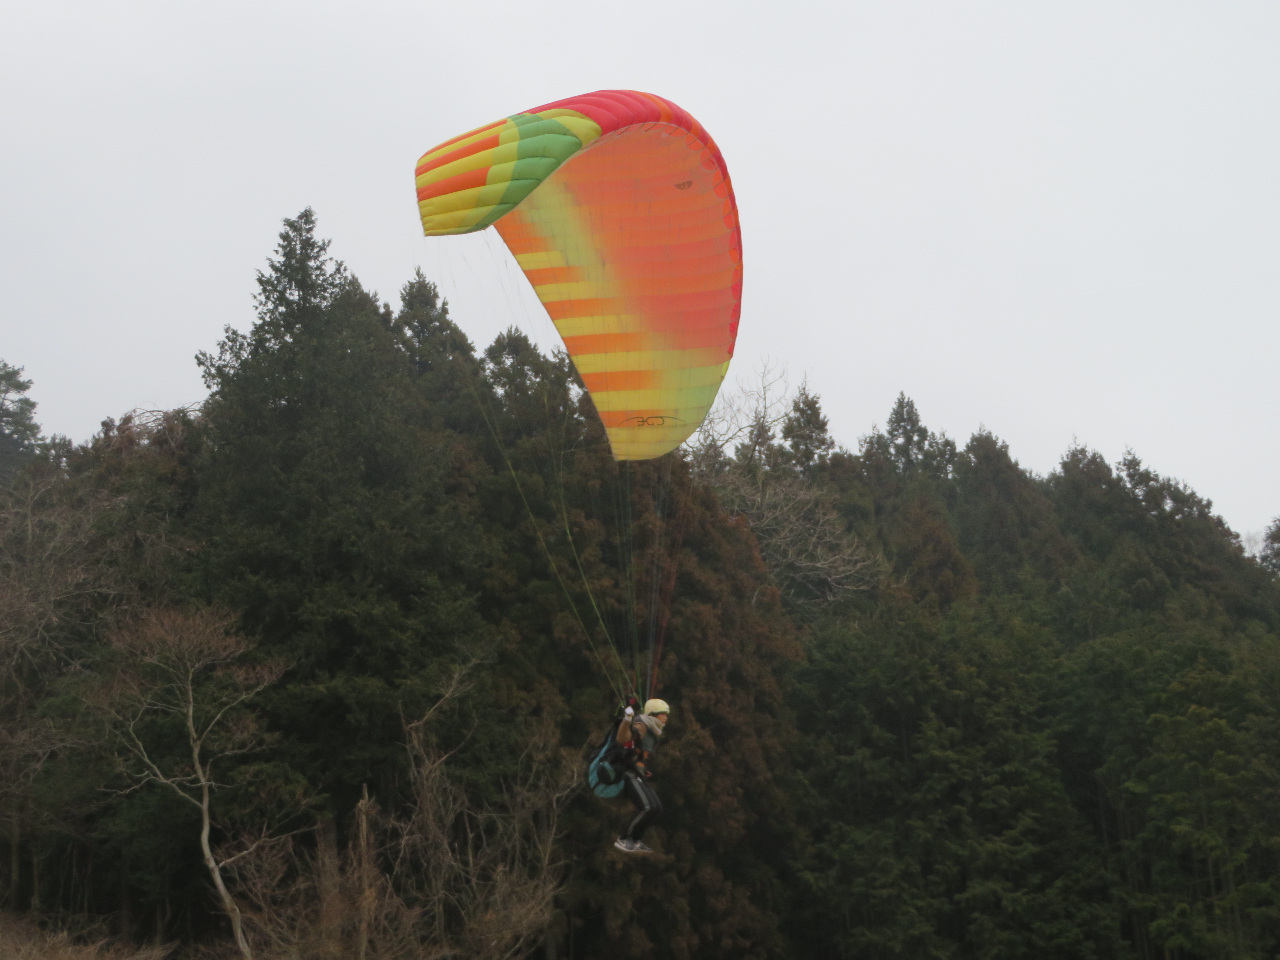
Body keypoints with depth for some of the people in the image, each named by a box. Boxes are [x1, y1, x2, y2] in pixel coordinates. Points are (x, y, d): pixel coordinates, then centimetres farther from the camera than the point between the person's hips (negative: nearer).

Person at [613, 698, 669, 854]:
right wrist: (626, 721, -42)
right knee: (647, 807, -23)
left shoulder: (652, 733, 21)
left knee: (657, 809, 3)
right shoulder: (640, 727, -9)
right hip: (629, 774, -10)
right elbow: (621, 739, -27)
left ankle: (635, 841, 9)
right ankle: (623, 840, -13)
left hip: (640, 776, 10)